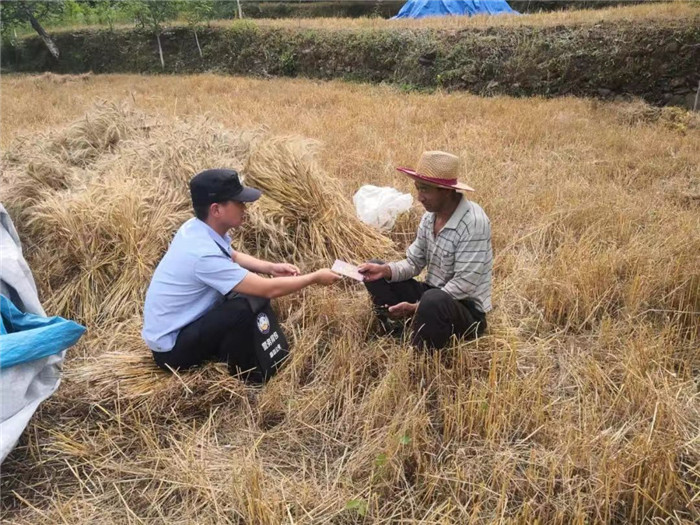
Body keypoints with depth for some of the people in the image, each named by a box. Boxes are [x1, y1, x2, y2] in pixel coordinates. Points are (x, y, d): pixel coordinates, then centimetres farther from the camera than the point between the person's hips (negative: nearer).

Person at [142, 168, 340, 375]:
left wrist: (271, 267, 0)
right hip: (171, 347, -9)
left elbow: (232, 256, 15)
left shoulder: (196, 227, -6)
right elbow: (268, 289, -28)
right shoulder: (203, 253, -32)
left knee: (251, 291, 6)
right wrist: (315, 278, -15)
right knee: (242, 309, -27)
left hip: (181, 323, 9)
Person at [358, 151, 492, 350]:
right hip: (432, 296, 8)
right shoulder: (430, 216, 1)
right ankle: (398, 335, -9)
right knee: (375, 273, 1)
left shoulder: (473, 223, -24)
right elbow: (413, 264, 6)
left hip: (466, 309, -8)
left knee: (434, 301, -41)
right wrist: (384, 270, -15)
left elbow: (464, 286, -26)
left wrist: (416, 307, -26)